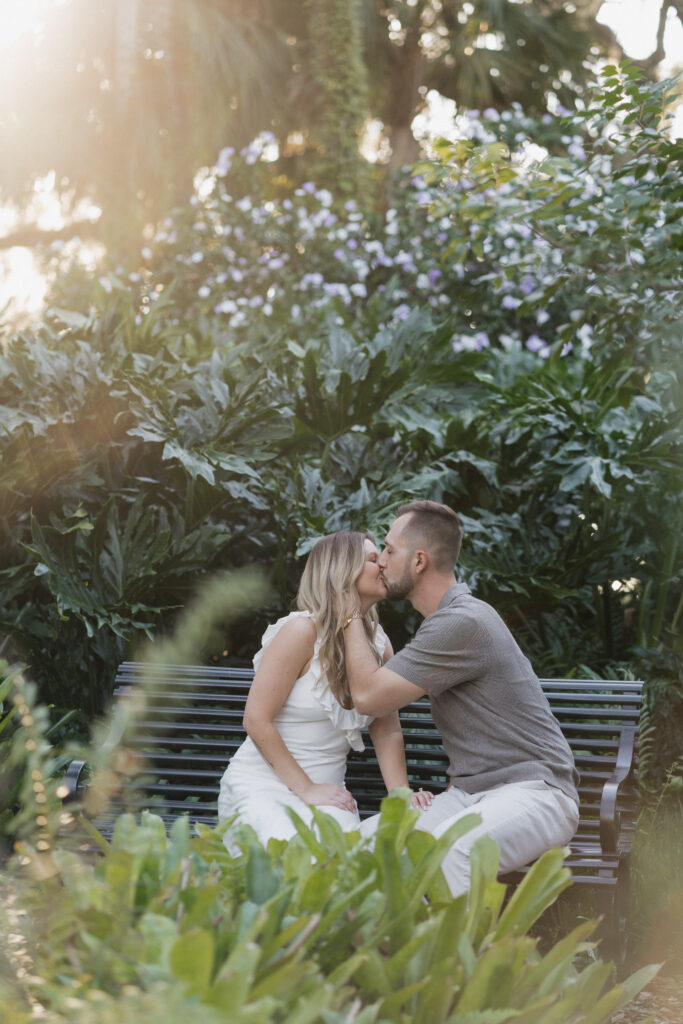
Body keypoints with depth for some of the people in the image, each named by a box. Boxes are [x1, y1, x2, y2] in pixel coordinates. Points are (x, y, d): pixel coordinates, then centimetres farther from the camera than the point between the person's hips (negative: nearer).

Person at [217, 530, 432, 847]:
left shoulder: (379, 643, 7)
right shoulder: (302, 631, -14)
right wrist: (308, 790, -15)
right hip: (261, 785, -5)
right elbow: (256, 719, -15)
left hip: (326, 791, 5)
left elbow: (387, 731, 7)